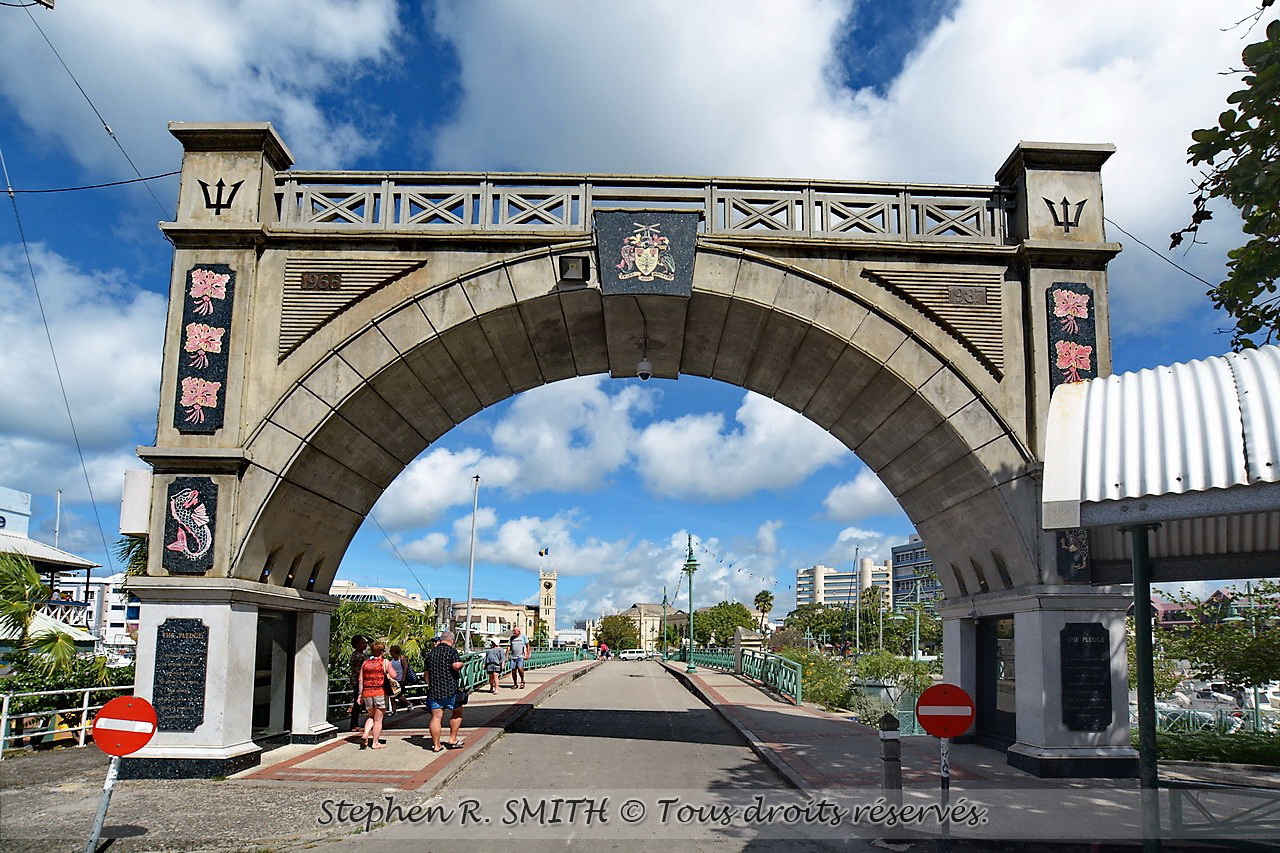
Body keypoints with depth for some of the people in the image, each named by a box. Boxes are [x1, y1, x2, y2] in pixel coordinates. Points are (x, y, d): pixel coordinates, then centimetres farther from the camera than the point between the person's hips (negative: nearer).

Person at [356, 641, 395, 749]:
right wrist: (388, 670, 9)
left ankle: (365, 735, 3)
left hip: (367, 692, 4)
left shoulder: (365, 662, 8)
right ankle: (375, 743, 9)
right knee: (378, 719, 6)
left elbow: (361, 680, 8)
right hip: (380, 692, -4)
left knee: (371, 716, 22)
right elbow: (393, 676, -11)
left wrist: (360, 694, 13)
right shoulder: (385, 662, -5)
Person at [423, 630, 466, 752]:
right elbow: (456, 665, -22)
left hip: (433, 690, 5)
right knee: (457, 712, 15)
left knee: (436, 717, 4)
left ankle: (436, 745, 5)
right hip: (450, 689, -4)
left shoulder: (430, 653, 13)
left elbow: (426, 672, 19)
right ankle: (452, 739, 15)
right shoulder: (451, 651, -6)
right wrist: (461, 663, 0)